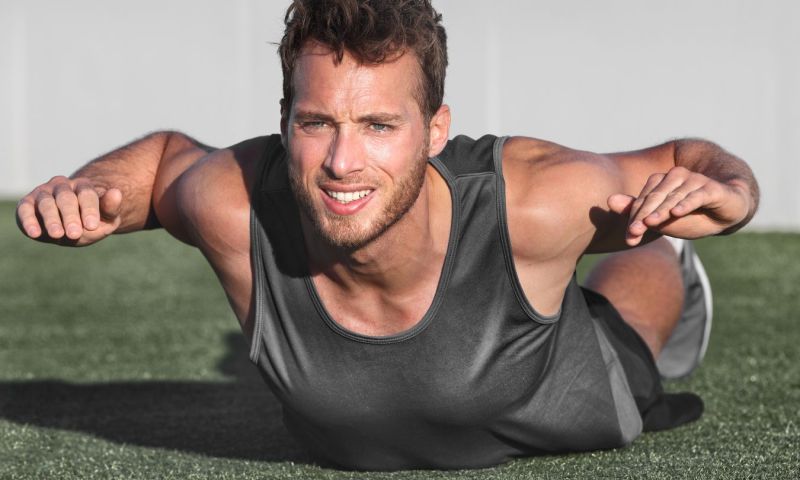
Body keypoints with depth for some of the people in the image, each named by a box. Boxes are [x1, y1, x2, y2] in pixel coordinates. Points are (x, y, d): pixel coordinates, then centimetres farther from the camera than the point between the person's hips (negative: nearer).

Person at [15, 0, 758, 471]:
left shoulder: (528, 200, -45)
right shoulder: (237, 208, -39)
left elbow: (688, 161, -26)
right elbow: (166, 155, -14)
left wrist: (722, 190, -49)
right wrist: (84, 190, -35)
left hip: (570, 425, -1)